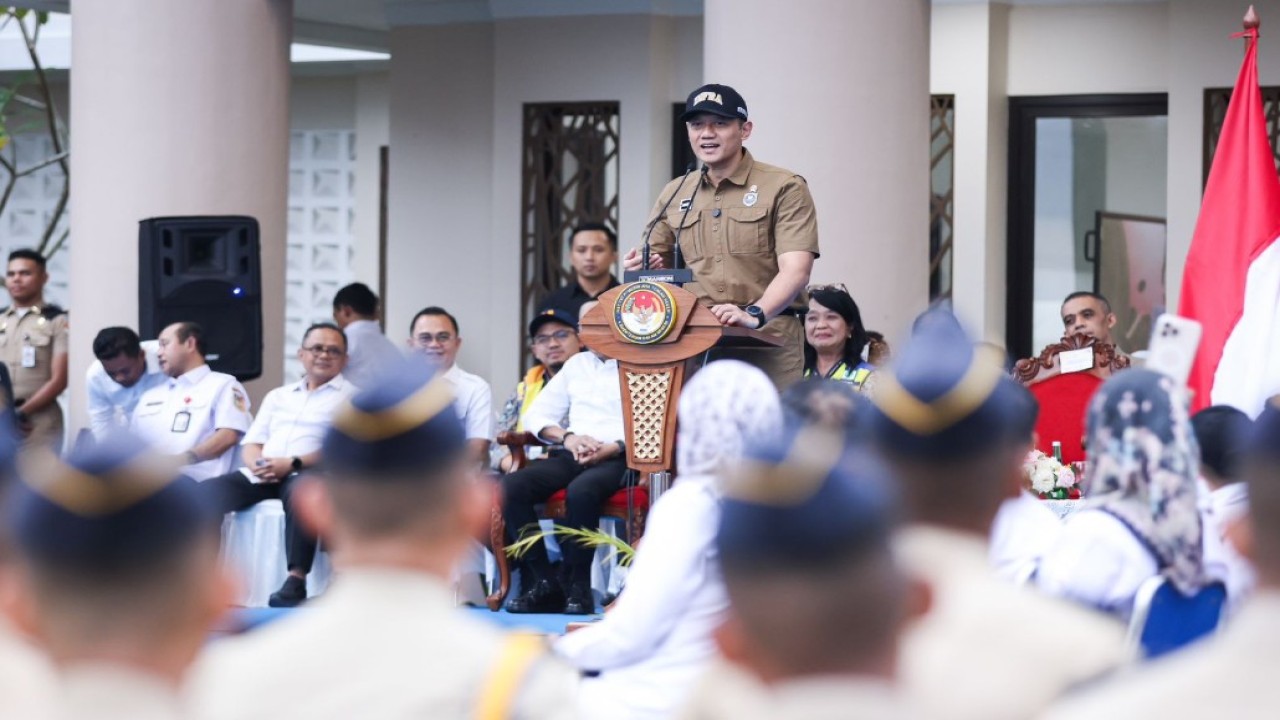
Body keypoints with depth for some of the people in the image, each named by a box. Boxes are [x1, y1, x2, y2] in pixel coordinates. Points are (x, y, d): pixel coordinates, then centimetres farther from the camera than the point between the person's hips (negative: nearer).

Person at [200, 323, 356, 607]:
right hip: (261, 476, 5)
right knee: (208, 492, -23)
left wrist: (293, 463, -16)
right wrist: (257, 463, -5)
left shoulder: (351, 396, 11)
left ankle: (296, 583, -47)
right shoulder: (277, 396, 28)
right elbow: (250, 444, 21)